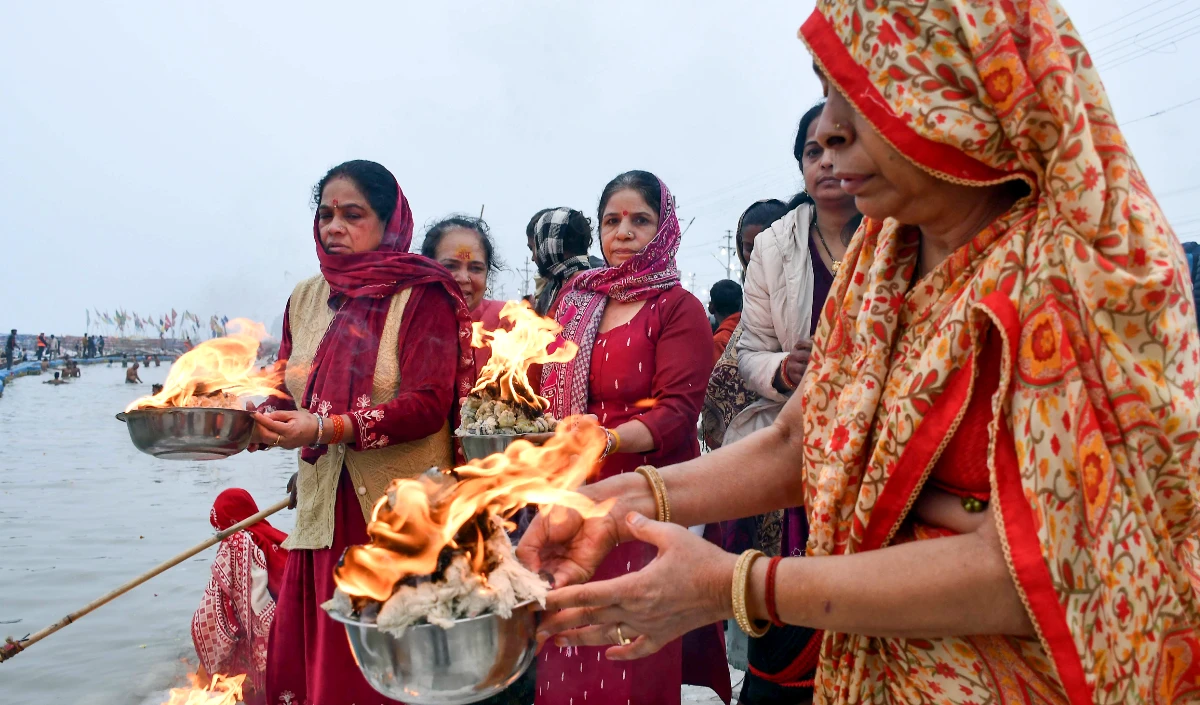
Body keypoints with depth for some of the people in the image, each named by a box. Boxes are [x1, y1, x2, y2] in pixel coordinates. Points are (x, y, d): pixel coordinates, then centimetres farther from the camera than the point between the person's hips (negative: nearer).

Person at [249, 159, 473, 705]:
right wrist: (249, 424, -9)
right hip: (323, 510, 5)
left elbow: (429, 404, -16)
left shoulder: (423, 295, -6)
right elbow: (287, 398, 13)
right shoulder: (306, 298, 12)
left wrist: (327, 428, -23)